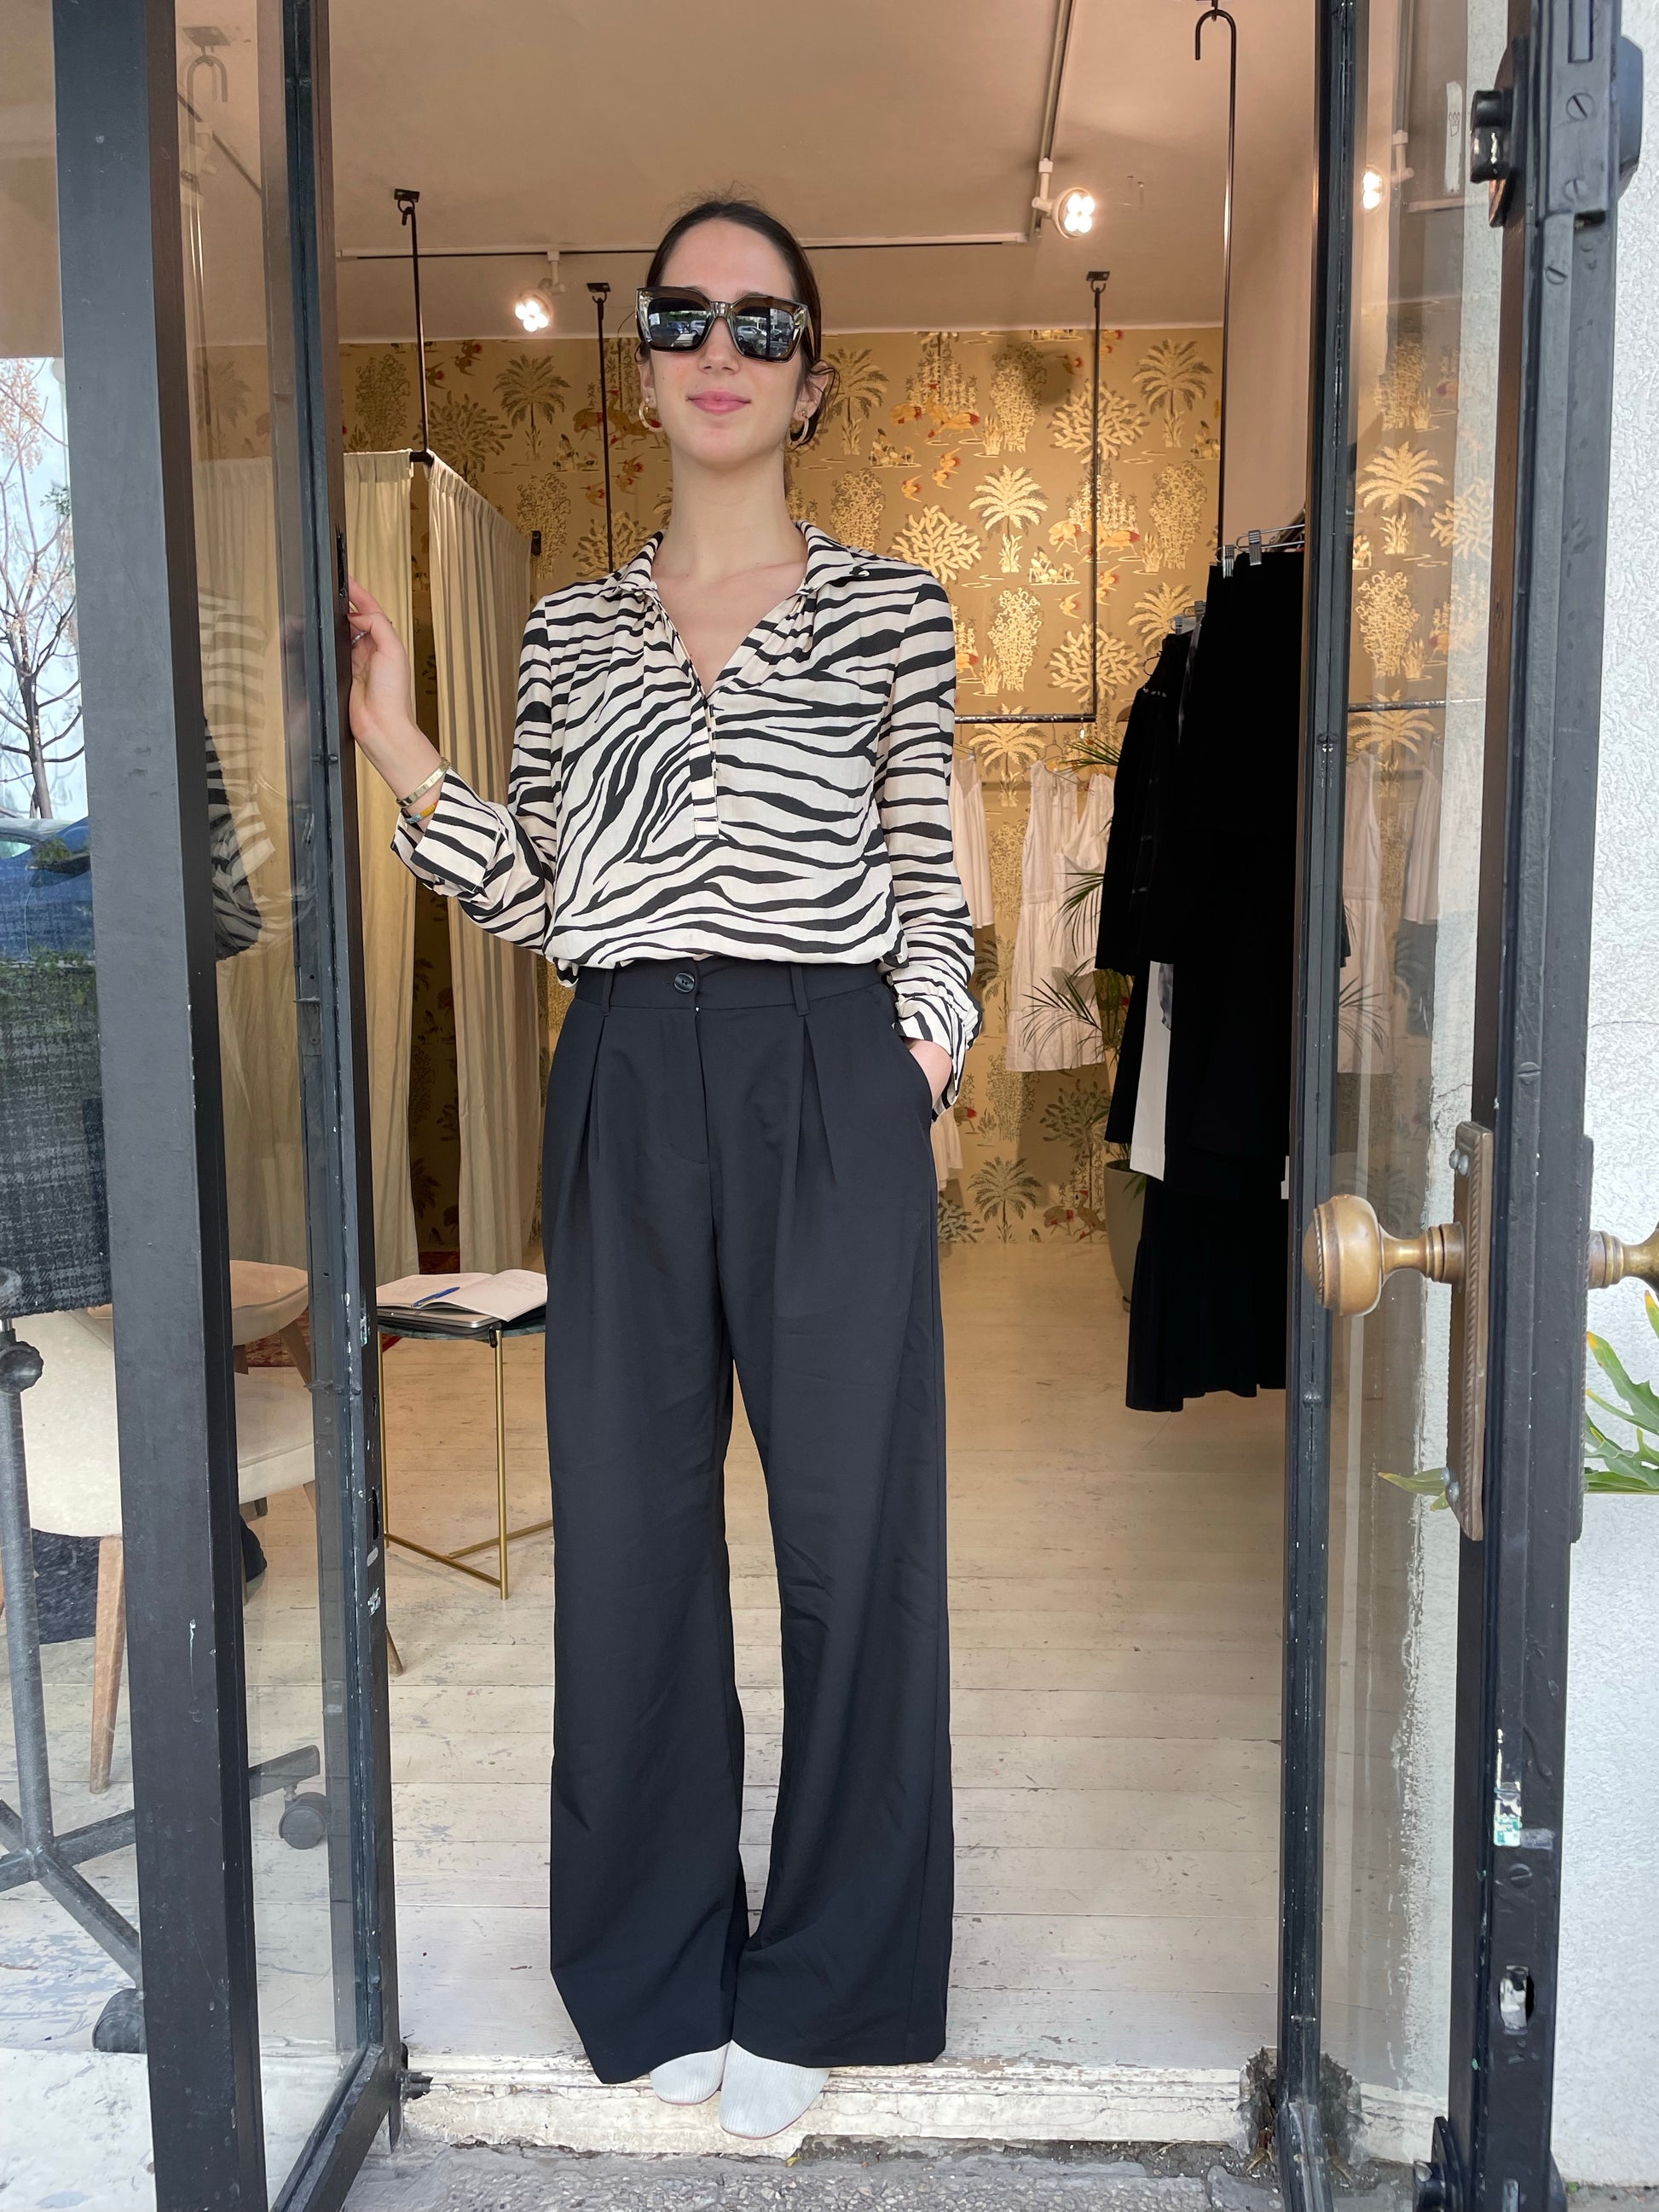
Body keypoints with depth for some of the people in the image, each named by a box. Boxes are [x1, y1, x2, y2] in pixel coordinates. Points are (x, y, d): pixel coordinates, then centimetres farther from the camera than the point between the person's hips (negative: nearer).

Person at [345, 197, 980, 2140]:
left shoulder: (888, 611, 6)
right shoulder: (570, 628, 13)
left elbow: (928, 888, 5)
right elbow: (546, 905, 9)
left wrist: (920, 1072, -3)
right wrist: (399, 753, 1)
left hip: (829, 1087, -2)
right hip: (624, 1093, 3)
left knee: (851, 1521, 3)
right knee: (630, 1521, 8)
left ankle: (813, 1985, 24)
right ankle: (658, 1974, 29)